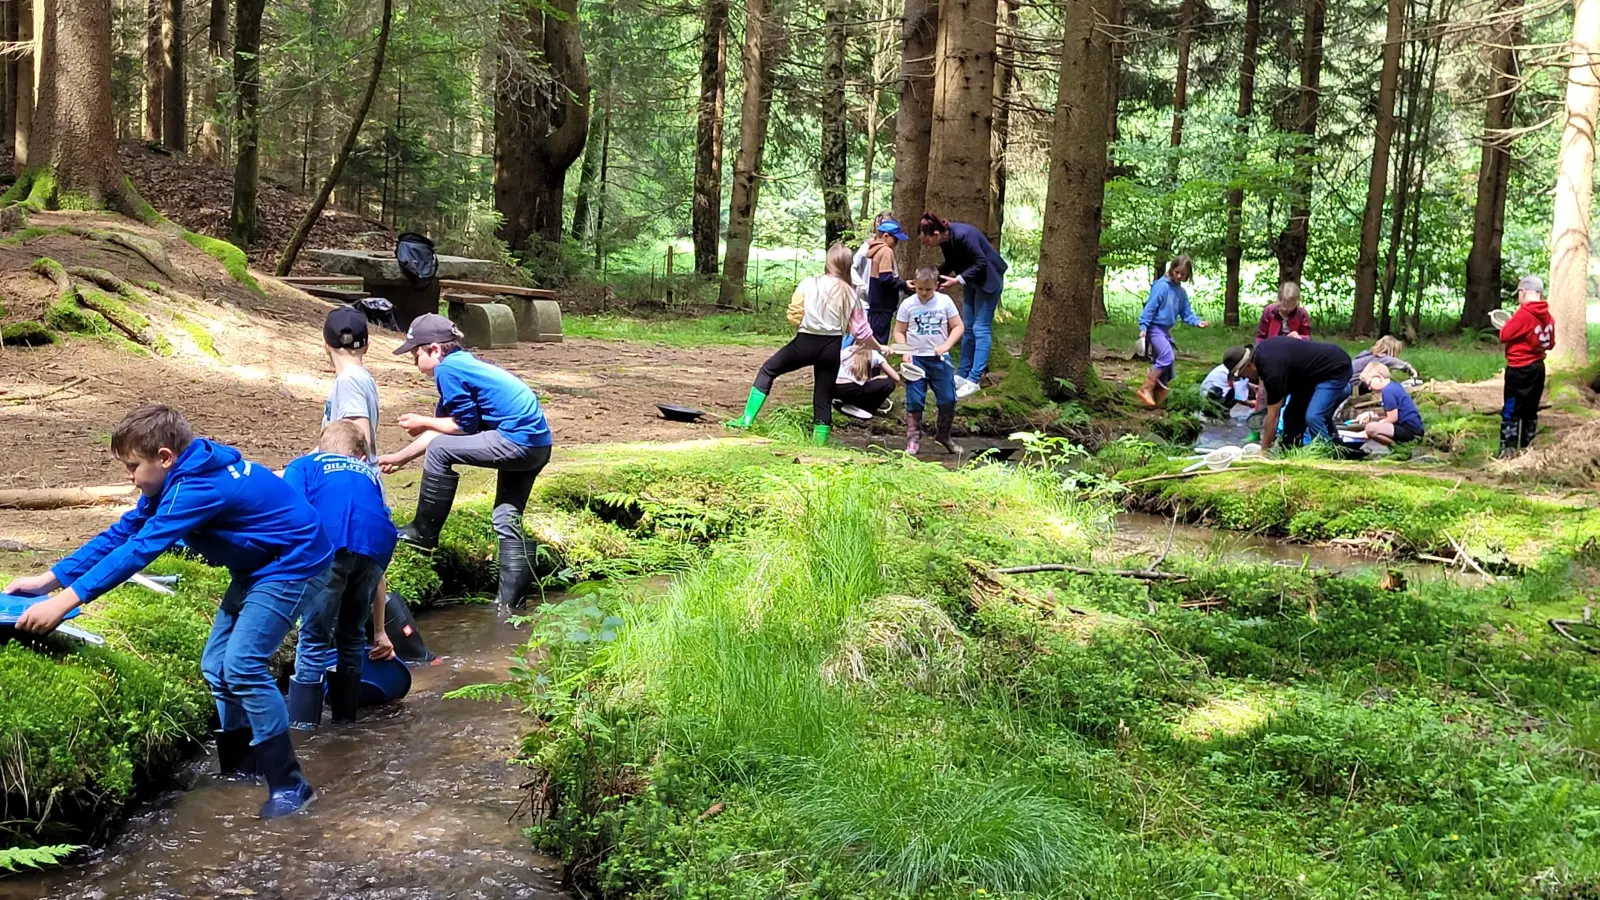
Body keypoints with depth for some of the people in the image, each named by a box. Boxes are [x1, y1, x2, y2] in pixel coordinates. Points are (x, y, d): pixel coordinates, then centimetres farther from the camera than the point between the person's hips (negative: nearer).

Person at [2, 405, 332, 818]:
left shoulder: (198, 487, -27)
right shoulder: (180, 477, 2)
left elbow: (139, 550, -31)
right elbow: (122, 532, 6)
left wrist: (64, 601, -32)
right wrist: (50, 578, 2)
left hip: (294, 565, -11)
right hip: (259, 568, 11)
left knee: (241, 665, -19)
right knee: (216, 665, 9)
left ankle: (289, 785, -12)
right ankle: (243, 769, 19)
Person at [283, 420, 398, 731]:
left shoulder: (303, 465, 30)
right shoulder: (369, 475, 39)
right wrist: (379, 631, 46)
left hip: (330, 543, -3)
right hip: (377, 543, 3)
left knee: (314, 639, 6)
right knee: (352, 637, 22)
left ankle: (301, 726, 5)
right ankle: (345, 718, 30)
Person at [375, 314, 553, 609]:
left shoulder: (448, 369, -7)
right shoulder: (463, 364, 21)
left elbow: (465, 426, -7)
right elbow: (444, 430, 25)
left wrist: (422, 423, 7)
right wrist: (399, 457, 28)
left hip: (518, 441, -10)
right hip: (539, 444, 10)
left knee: (439, 451, -3)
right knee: (507, 518, 16)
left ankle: (424, 533, 7)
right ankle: (511, 601, 19)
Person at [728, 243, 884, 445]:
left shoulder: (809, 284, -8)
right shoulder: (850, 293, -1)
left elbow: (793, 317, -9)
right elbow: (861, 331, 2)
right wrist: (879, 348, 18)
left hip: (806, 342, -2)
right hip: (832, 347, 2)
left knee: (768, 369, 16)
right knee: (824, 396, 13)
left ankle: (747, 419, 10)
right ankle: (819, 442, 15)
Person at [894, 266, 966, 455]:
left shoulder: (944, 301, 0)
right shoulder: (908, 304, -1)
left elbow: (958, 327, 3)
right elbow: (899, 331, 3)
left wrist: (946, 345, -11)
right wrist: (905, 351, -12)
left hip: (940, 358, 1)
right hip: (916, 358, -1)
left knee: (948, 400, 2)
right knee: (914, 401, -1)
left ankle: (943, 435, 21)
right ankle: (913, 439, 6)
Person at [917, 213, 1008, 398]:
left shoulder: (962, 235, -31)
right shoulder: (945, 239, -7)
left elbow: (981, 263, -27)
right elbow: (950, 263, 7)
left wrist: (957, 280, -29)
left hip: (988, 278, -9)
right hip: (971, 280, 9)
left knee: (980, 328, -9)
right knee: (967, 327, 11)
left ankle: (974, 381, -9)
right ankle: (962, 375, 17)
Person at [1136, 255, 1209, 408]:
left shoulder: (1181, 292, 10)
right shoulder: (1162, 286, -13)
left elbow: (1186, 313, 13)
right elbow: (1150, 307, -16)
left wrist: (1197, 321, -6)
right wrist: (1143, 327, -21)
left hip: (1165, 331, 8)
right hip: (1155, 328, -8)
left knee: (1161, 361, 9)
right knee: (1167, 356, -23)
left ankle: (1158, 399, 16)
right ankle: (1146, 389, -18)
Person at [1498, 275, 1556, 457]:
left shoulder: (1524, 313, -19)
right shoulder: (1547, 316, 5)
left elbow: (1504, 336, -12)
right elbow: (1551, 344, 15)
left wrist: (1508, 323, 5)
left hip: (1519, 369, -7)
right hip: (1538, 367, 7)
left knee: (1511, 410, -2)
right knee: (1530, 410, 14)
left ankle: (1508, 449, -5)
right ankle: (1526, 447, 19)